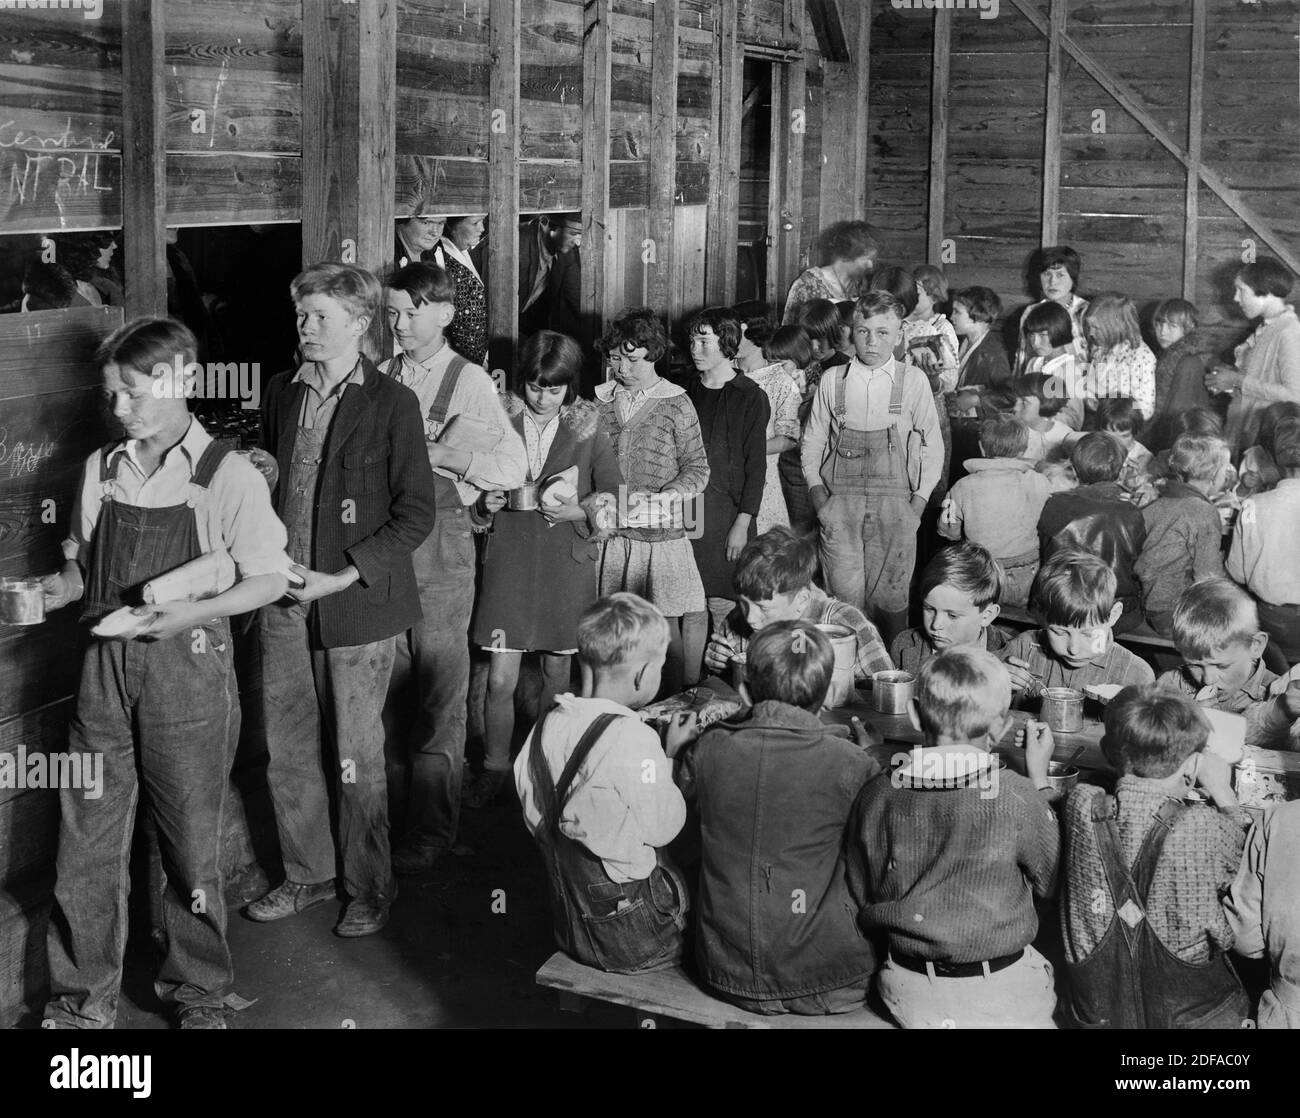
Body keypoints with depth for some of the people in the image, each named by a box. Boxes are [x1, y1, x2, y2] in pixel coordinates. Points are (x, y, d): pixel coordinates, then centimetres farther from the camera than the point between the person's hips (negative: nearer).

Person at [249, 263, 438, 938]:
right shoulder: (281, 393, 9)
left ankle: (370, 889, 21)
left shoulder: (392, 404, -7)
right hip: (282, 600, 5)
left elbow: (416, 513, -8)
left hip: (357, 605, -5)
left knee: (356, 757, 4)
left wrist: (342, 577, -14)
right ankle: (307, 876, 29)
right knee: (286, 750, 12)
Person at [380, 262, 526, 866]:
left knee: (439, 689, 1)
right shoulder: (383, 378, 10)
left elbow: (513, 468, -8)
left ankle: (431, 832, 10)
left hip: (440, 538, -4)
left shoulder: (469, 381, -2)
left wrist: (443, 455, -17)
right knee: (388, 685, 7)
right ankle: (391, 814, 20)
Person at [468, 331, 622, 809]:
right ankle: (495, 766, 15)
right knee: (501, 679, -3)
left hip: (566, 561, 0)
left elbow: (614, 493, 6)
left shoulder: (586, 430, 1)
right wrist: (486, 502, -10)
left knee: (558, 674, 9)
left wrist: (576, 510, -11)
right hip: (509, 558, 0)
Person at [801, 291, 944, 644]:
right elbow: (812, 443, 13)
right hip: (840, 504, 1)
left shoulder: (914, 381, 4)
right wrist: (818, 494, 0)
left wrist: (918, 502, -2)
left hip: (895, 504, -1)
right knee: (845, 598, -5)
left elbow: (933, 447, 7)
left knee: (891, 598, 1)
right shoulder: (832, 382, 7)